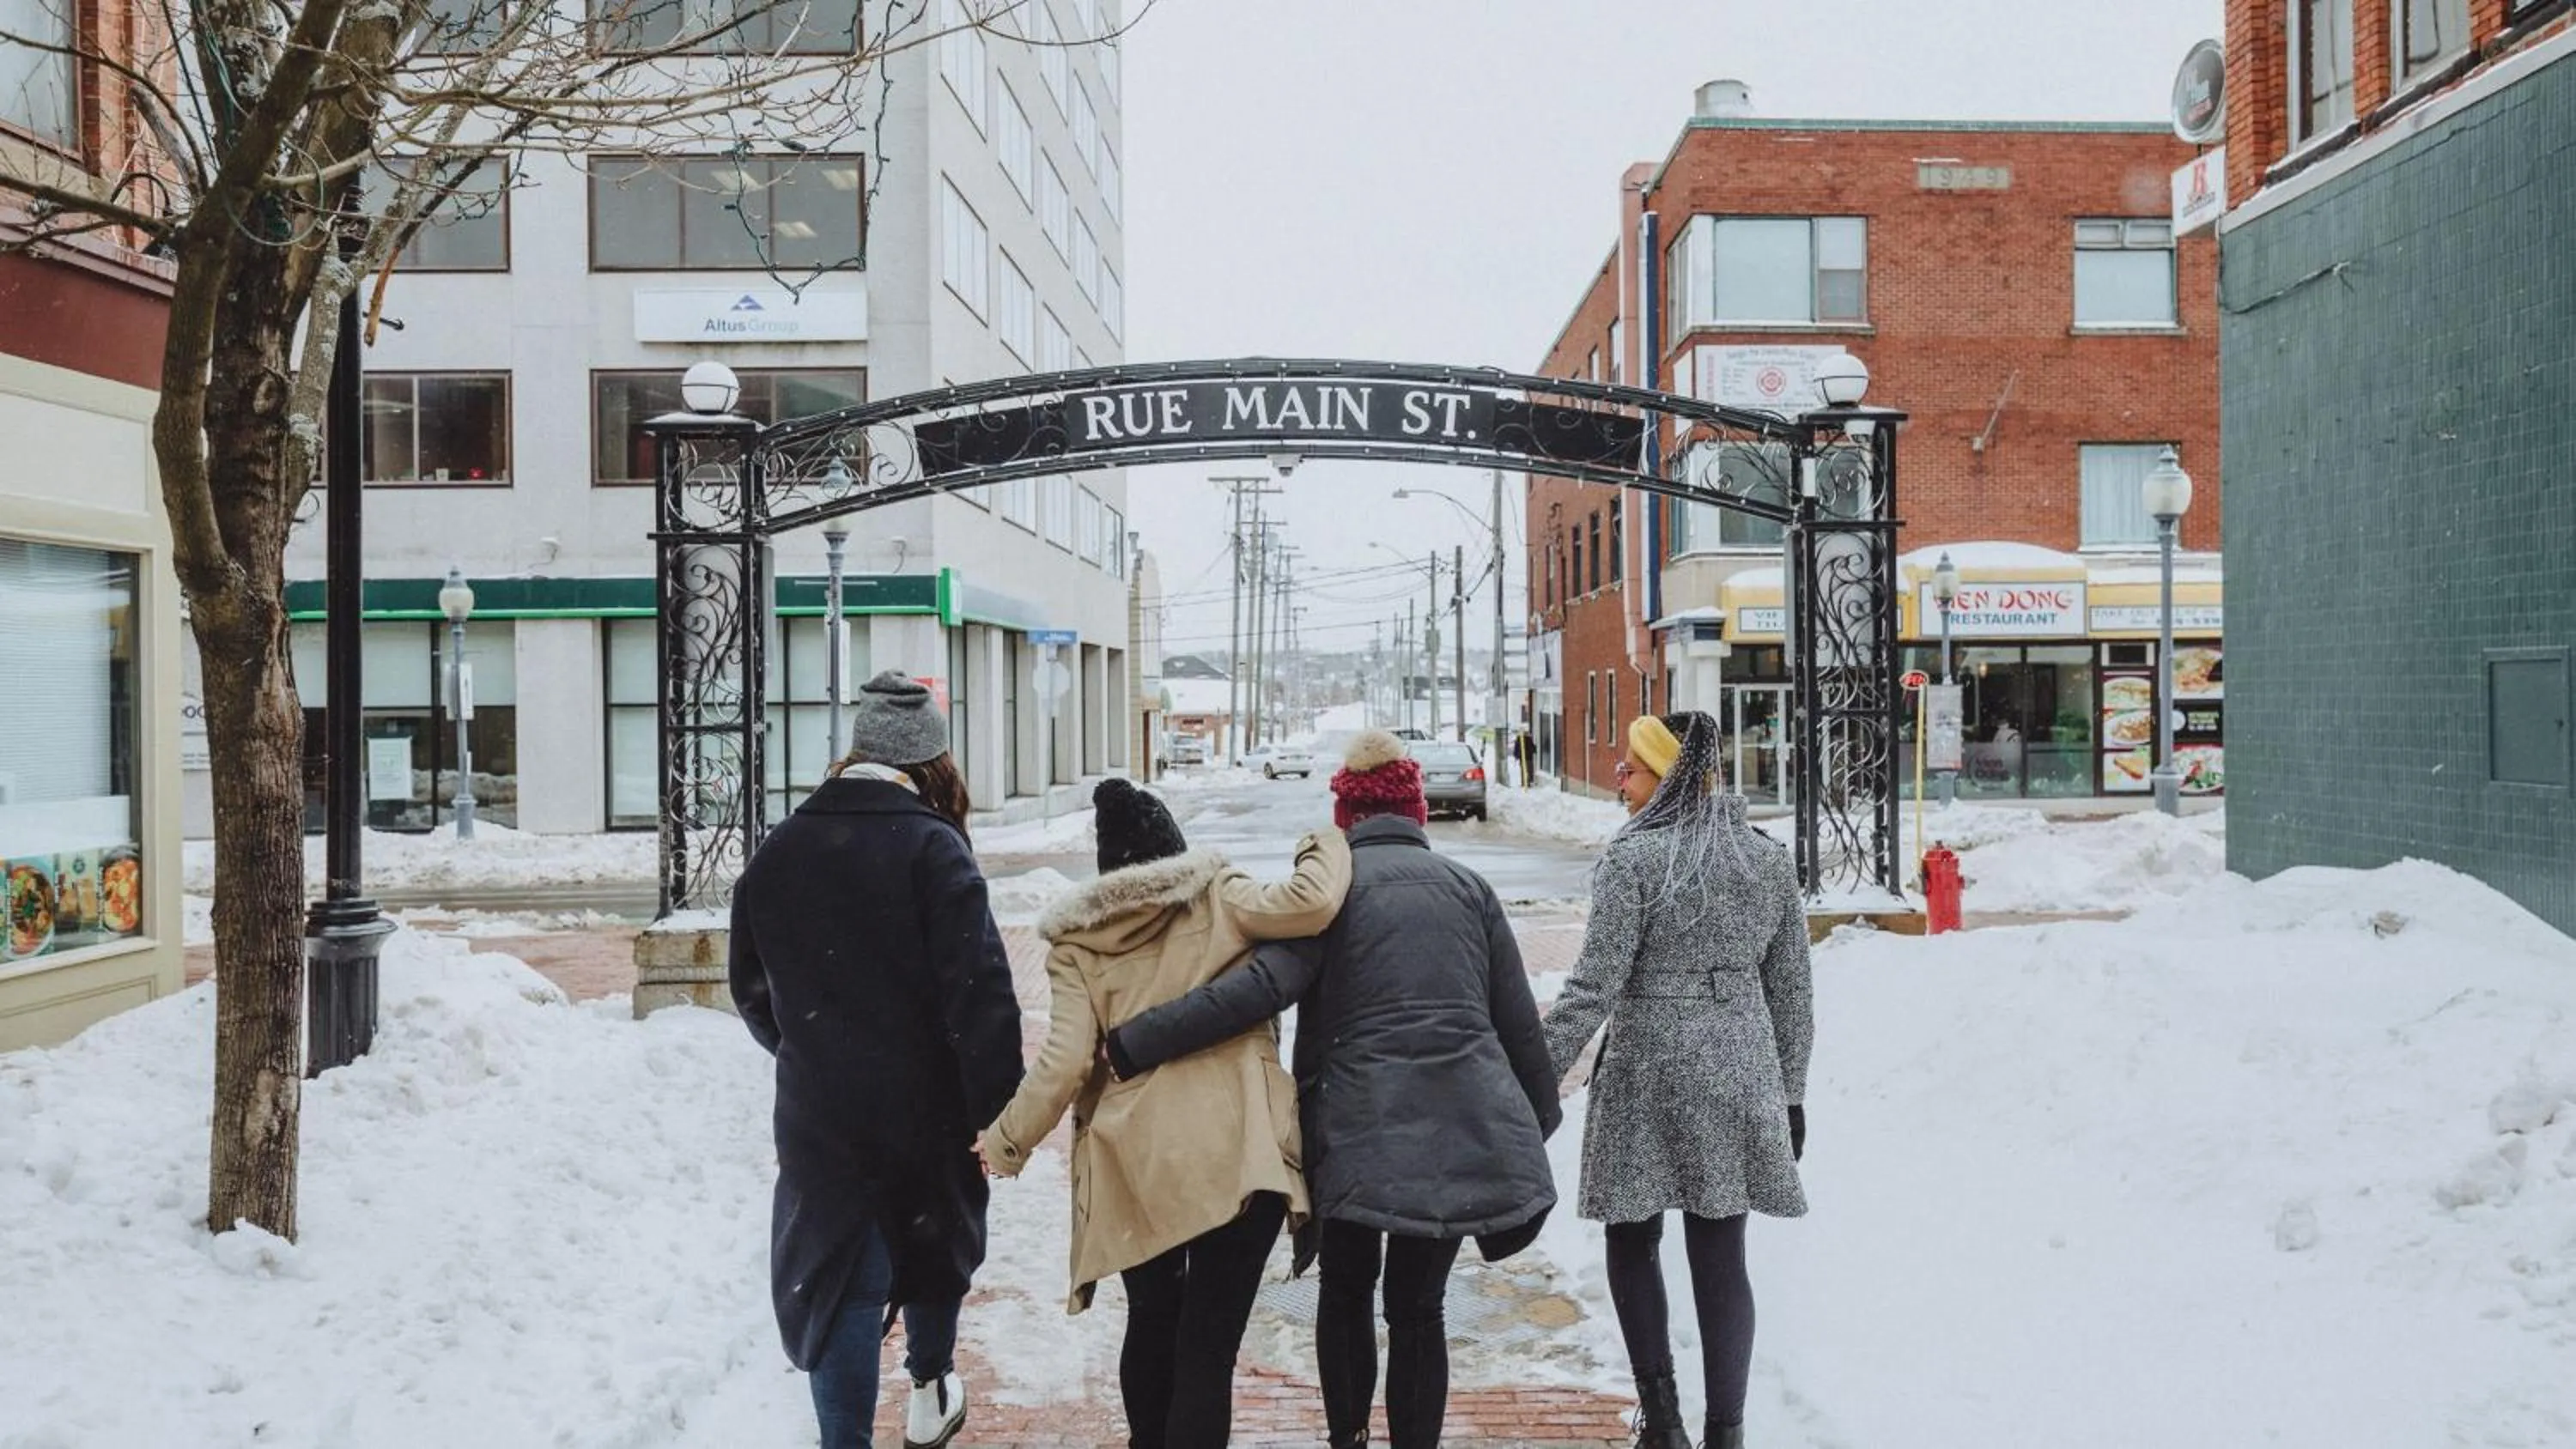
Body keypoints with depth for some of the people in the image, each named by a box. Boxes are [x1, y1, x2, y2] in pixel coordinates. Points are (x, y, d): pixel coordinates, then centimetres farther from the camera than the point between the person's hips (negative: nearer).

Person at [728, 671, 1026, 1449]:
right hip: (926, 1104, -2)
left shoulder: (778, 853, 3)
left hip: (818, 1114, 2)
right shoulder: (930, 845, -13)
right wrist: (1000, 1108, -15)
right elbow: (979, 990, -19)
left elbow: (751, 985, 13)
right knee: (937, 1239, 24)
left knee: (841, 1281, 8)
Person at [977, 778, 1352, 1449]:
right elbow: (1312, 903, -10)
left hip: (1135, 1166, 3)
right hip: (1236, 1154, -2)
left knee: (1152, 1325, 24)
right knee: (1208, 1346, 0)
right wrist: (1326, 850, 11)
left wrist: (1007, 1141, 12)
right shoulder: (1216, 897, 5)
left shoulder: (1077, 939, 9)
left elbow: (1065, 1060, 0)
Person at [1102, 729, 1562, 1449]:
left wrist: (1134, 1044, -17)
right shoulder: (1465, 882, 10)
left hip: (1360, 1128, -2)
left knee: (1346, 1290, 20)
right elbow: (1517, 1018, 12)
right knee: (1418, 1304, 13)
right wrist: (1539, 1120, 24)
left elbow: (1264, 985, -16)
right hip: (1460, 1127, 2)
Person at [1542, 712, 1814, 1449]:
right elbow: (1791, 993, 11)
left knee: (1633, 1240, 12)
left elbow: (1596, 982, -14)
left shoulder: (1635, 857, -10)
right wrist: (1790, 1093, 18)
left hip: (1650, 1073, -4)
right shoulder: (1768, 859, 7)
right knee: (1721, 1256, 8)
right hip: (1741, 1078, 4)